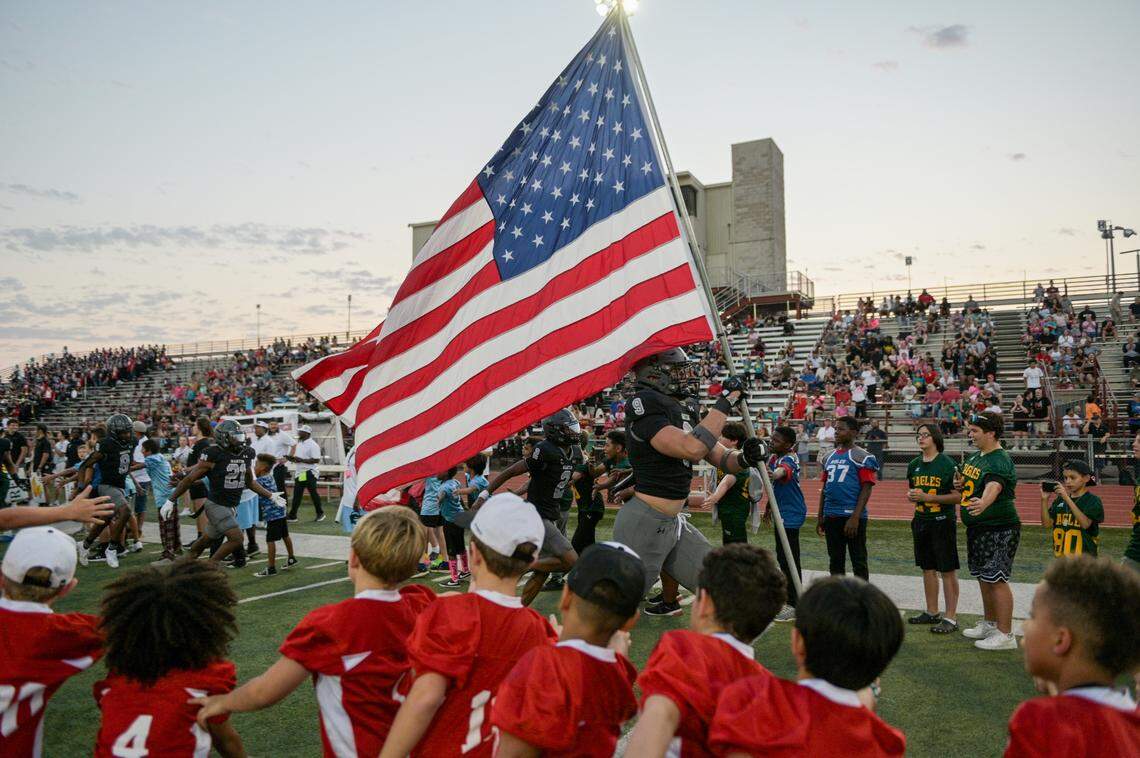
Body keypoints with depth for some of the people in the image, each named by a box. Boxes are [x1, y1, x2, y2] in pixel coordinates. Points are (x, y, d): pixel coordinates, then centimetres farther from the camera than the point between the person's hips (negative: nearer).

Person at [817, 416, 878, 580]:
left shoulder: (862, 457, -7)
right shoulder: (830, 457, 14)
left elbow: (866, 489, -12)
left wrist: (855, 517, -19)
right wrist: (820, 516, 13)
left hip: (852, 516, -7)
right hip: (831, 516, 7)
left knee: (859, 562, 2)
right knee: (835, 562, 14)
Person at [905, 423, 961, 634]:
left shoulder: (946, 463, -10)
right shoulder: (914, 464, 9)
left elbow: (958, 496, -13)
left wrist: (928, 497, -19)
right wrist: (911, 496, -1)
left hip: (943, 521, -7)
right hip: (921, 521, 7)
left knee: (948, 571, -2)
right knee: (927, 569, 13)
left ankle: (951, 617, 4)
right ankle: (932, 612, 24)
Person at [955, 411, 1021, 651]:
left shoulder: (1000, 461, -20)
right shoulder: (974, 456, 10)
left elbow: (994, 486, -40)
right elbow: (968, 482, 27)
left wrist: (983, 503, -59)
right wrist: (959, 485, 5)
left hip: (999, 529, -10)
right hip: (977, 528, 10)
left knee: (996, 580, -7)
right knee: (983, 577, 19)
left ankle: (1005, 635, 1)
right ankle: (989, 624, 34)